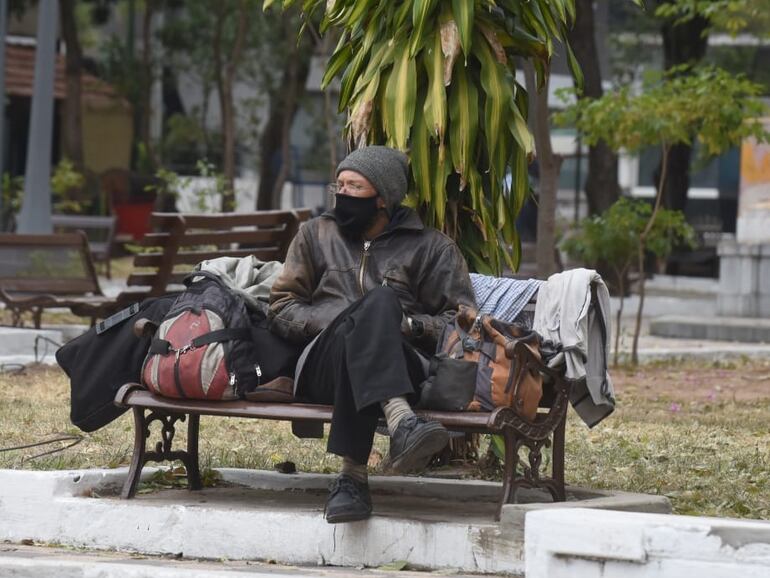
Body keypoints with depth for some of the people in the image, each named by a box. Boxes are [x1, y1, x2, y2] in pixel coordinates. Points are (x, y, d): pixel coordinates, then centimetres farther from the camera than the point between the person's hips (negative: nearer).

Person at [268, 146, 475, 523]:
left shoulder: (430, 247, 18)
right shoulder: (316, 234, 24)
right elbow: (281, 311, 16)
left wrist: (410, 325, -9)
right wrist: (336, 320, -2)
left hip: (404, 368, 0)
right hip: (323, 365, 0)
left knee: (380, 306, -37)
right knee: (378, 300, -33)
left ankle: (352, 475, -46)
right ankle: (400, 423, -61)